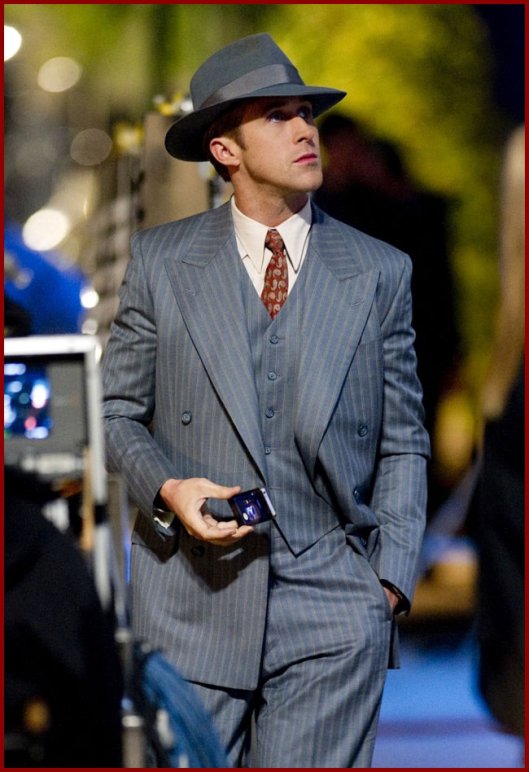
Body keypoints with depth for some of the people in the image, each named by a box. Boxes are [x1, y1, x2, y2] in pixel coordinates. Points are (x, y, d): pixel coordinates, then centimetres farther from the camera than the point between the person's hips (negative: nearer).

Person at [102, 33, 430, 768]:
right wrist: (167, 488, -10)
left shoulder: (380, 272, 7)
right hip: (194, 593, 0)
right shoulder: (160, 260, 5)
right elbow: (118, 412, 10)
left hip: (333, 603, 0)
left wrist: (390, 581, 0)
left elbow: (403, 444, 9)